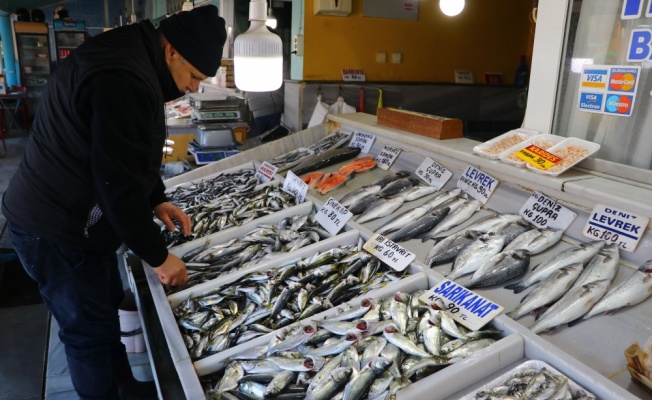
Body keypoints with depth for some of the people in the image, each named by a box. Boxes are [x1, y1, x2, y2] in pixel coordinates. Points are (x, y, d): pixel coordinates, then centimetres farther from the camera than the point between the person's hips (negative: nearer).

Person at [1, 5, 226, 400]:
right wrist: (158, 256, -17)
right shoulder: (122, 81, -29)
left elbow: (131, 156, 16)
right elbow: (119, 183, -28)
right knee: (90, 330, 5)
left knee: (107, 304, 21)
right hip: (57, 232, -10)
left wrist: (158, 200, 7)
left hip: (74, 219, 10)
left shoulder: (133, 60, 5)